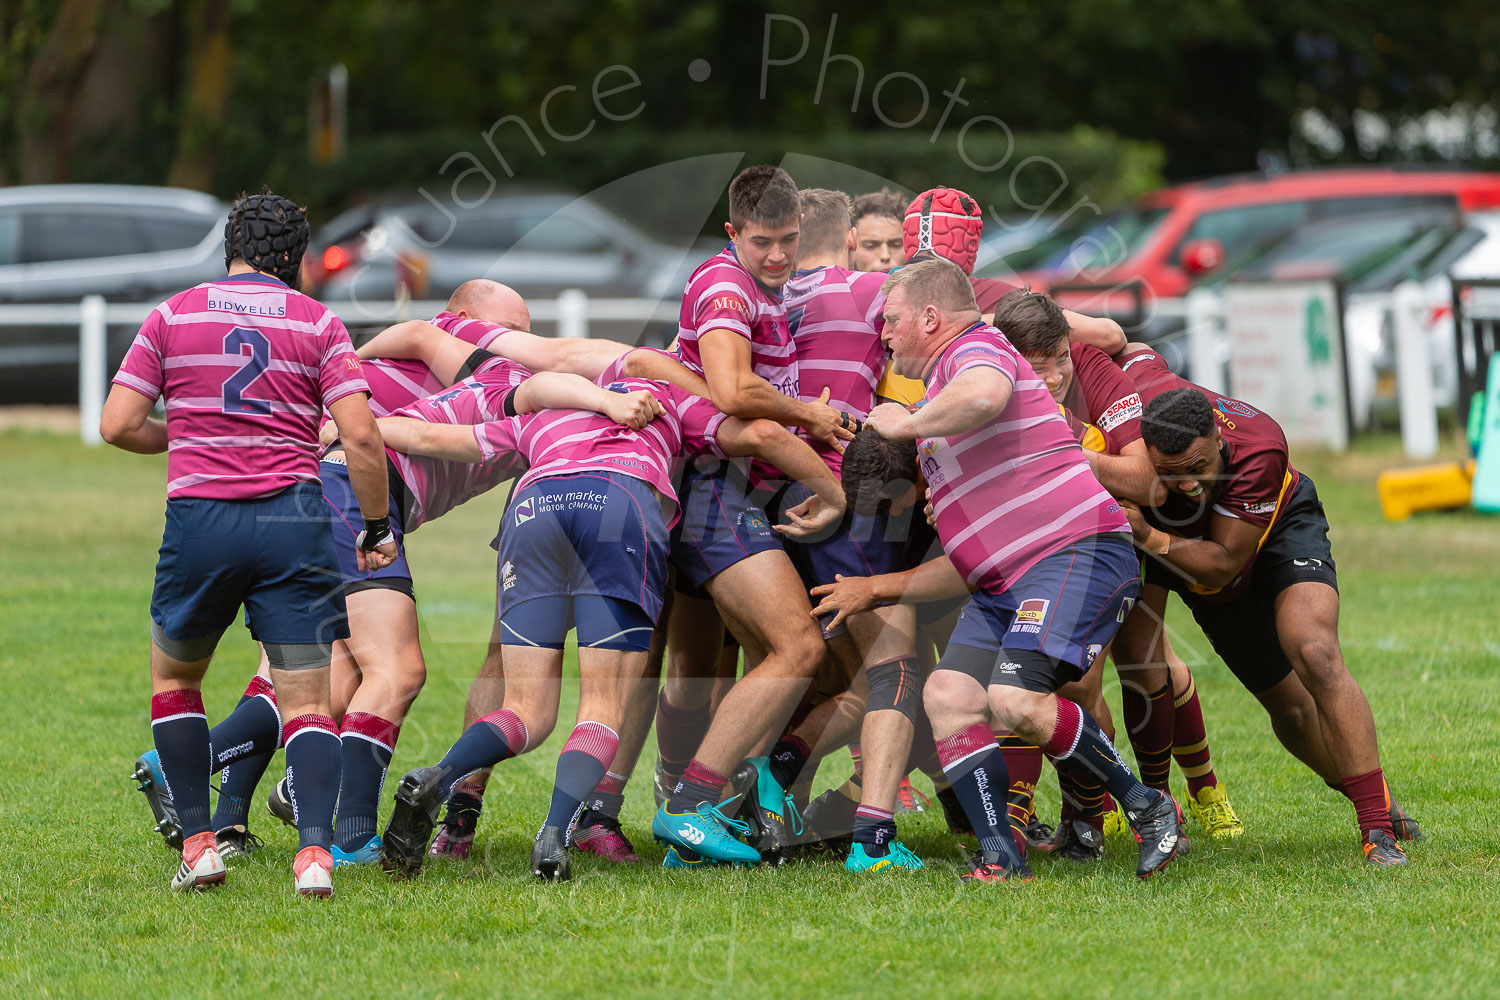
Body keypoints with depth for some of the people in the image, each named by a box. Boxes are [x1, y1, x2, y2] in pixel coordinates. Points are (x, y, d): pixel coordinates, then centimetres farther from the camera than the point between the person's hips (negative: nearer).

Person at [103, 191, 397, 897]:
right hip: (293, 520, 0)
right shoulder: (319, 324, 4)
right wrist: (377, 527, 7)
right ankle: (314, 849, -17)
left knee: (174, 678, 21)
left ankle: (198, 841, 11)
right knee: (306, 701, 3)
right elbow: (361, 436, -5)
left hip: (199, 519, 0)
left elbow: (118, 425, 2)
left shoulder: (173, 316, 6)